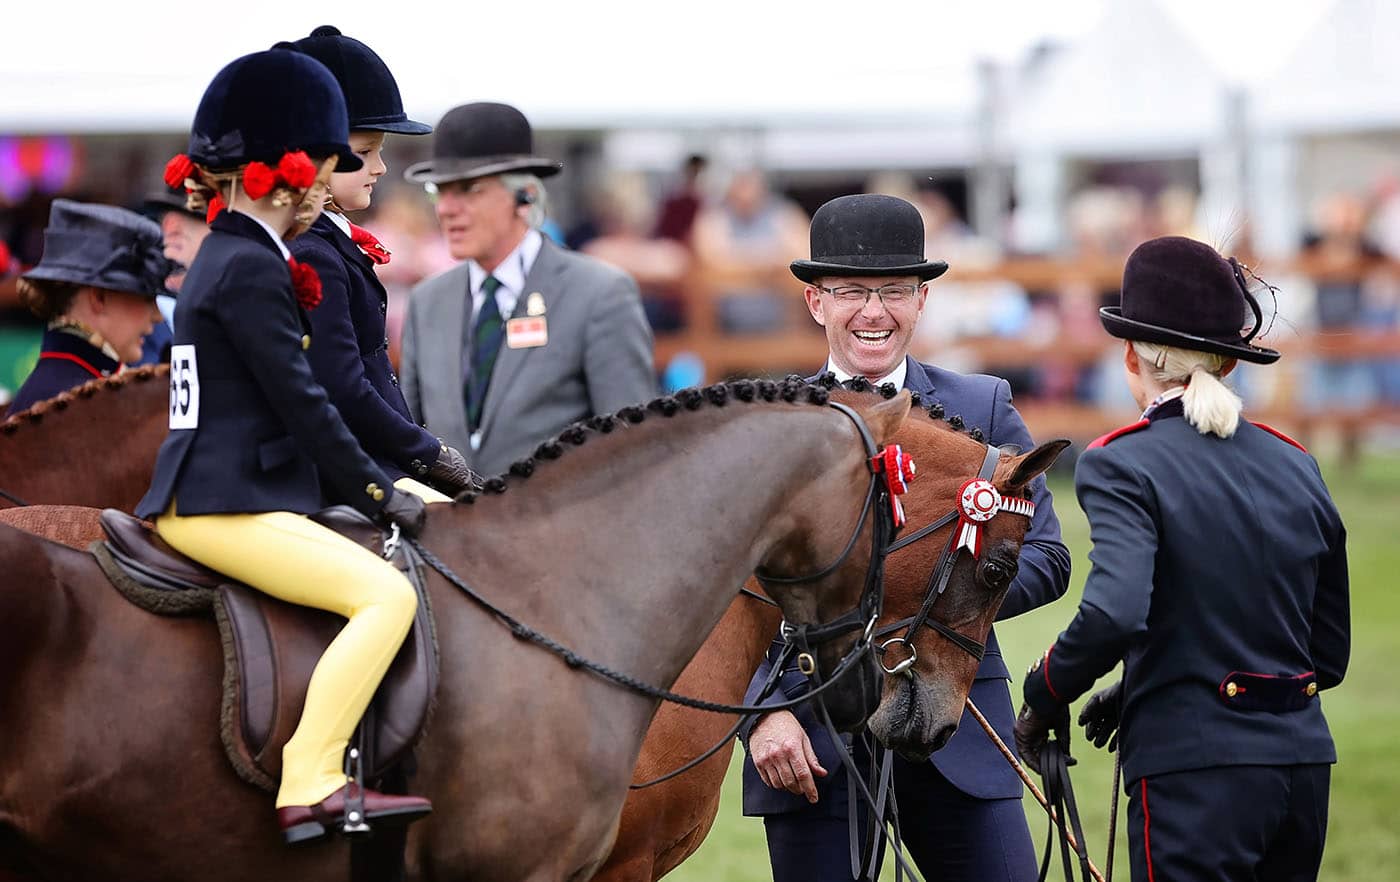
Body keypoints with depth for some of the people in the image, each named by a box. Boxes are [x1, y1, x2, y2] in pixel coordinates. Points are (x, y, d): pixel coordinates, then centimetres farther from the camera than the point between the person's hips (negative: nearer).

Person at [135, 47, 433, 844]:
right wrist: (378, 494, -7)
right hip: (227, 505, -11)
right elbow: (301, 402, -16)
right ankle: (310, 786, -27)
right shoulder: (250, 270, -14)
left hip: (213, 493, 11)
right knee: (387, 595, -22)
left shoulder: (230, 256, 18)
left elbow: (283, 396, 22)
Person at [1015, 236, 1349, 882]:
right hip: (1302, 762, 6)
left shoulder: (1125, 466, -7)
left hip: (1195, 769, -6)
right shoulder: (1296, 466, 11)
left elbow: (1113, 615, -25)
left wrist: (1044, 698, -6)